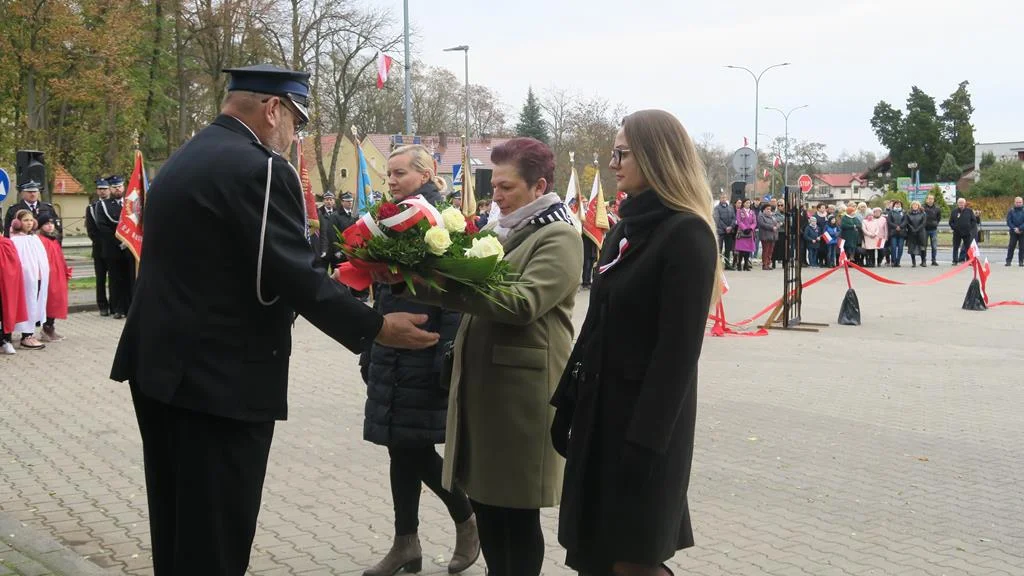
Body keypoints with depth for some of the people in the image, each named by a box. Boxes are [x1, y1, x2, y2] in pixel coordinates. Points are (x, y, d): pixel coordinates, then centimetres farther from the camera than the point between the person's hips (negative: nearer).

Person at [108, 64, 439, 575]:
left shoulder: (183, 159, 14)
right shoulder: (260, 167, -15)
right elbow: (294, 276, -20)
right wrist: (376, 327, -11)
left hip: (161, 366, 9)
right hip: (220, 379, -9)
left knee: (177, 532, 18)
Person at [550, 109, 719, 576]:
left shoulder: (687, 234, -15)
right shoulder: (629, 226, 12)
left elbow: (679, 349, -20)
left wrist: (645, 442, -22)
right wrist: (568, 401, 12)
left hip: (645, 415, -9)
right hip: (601, 404, 9)